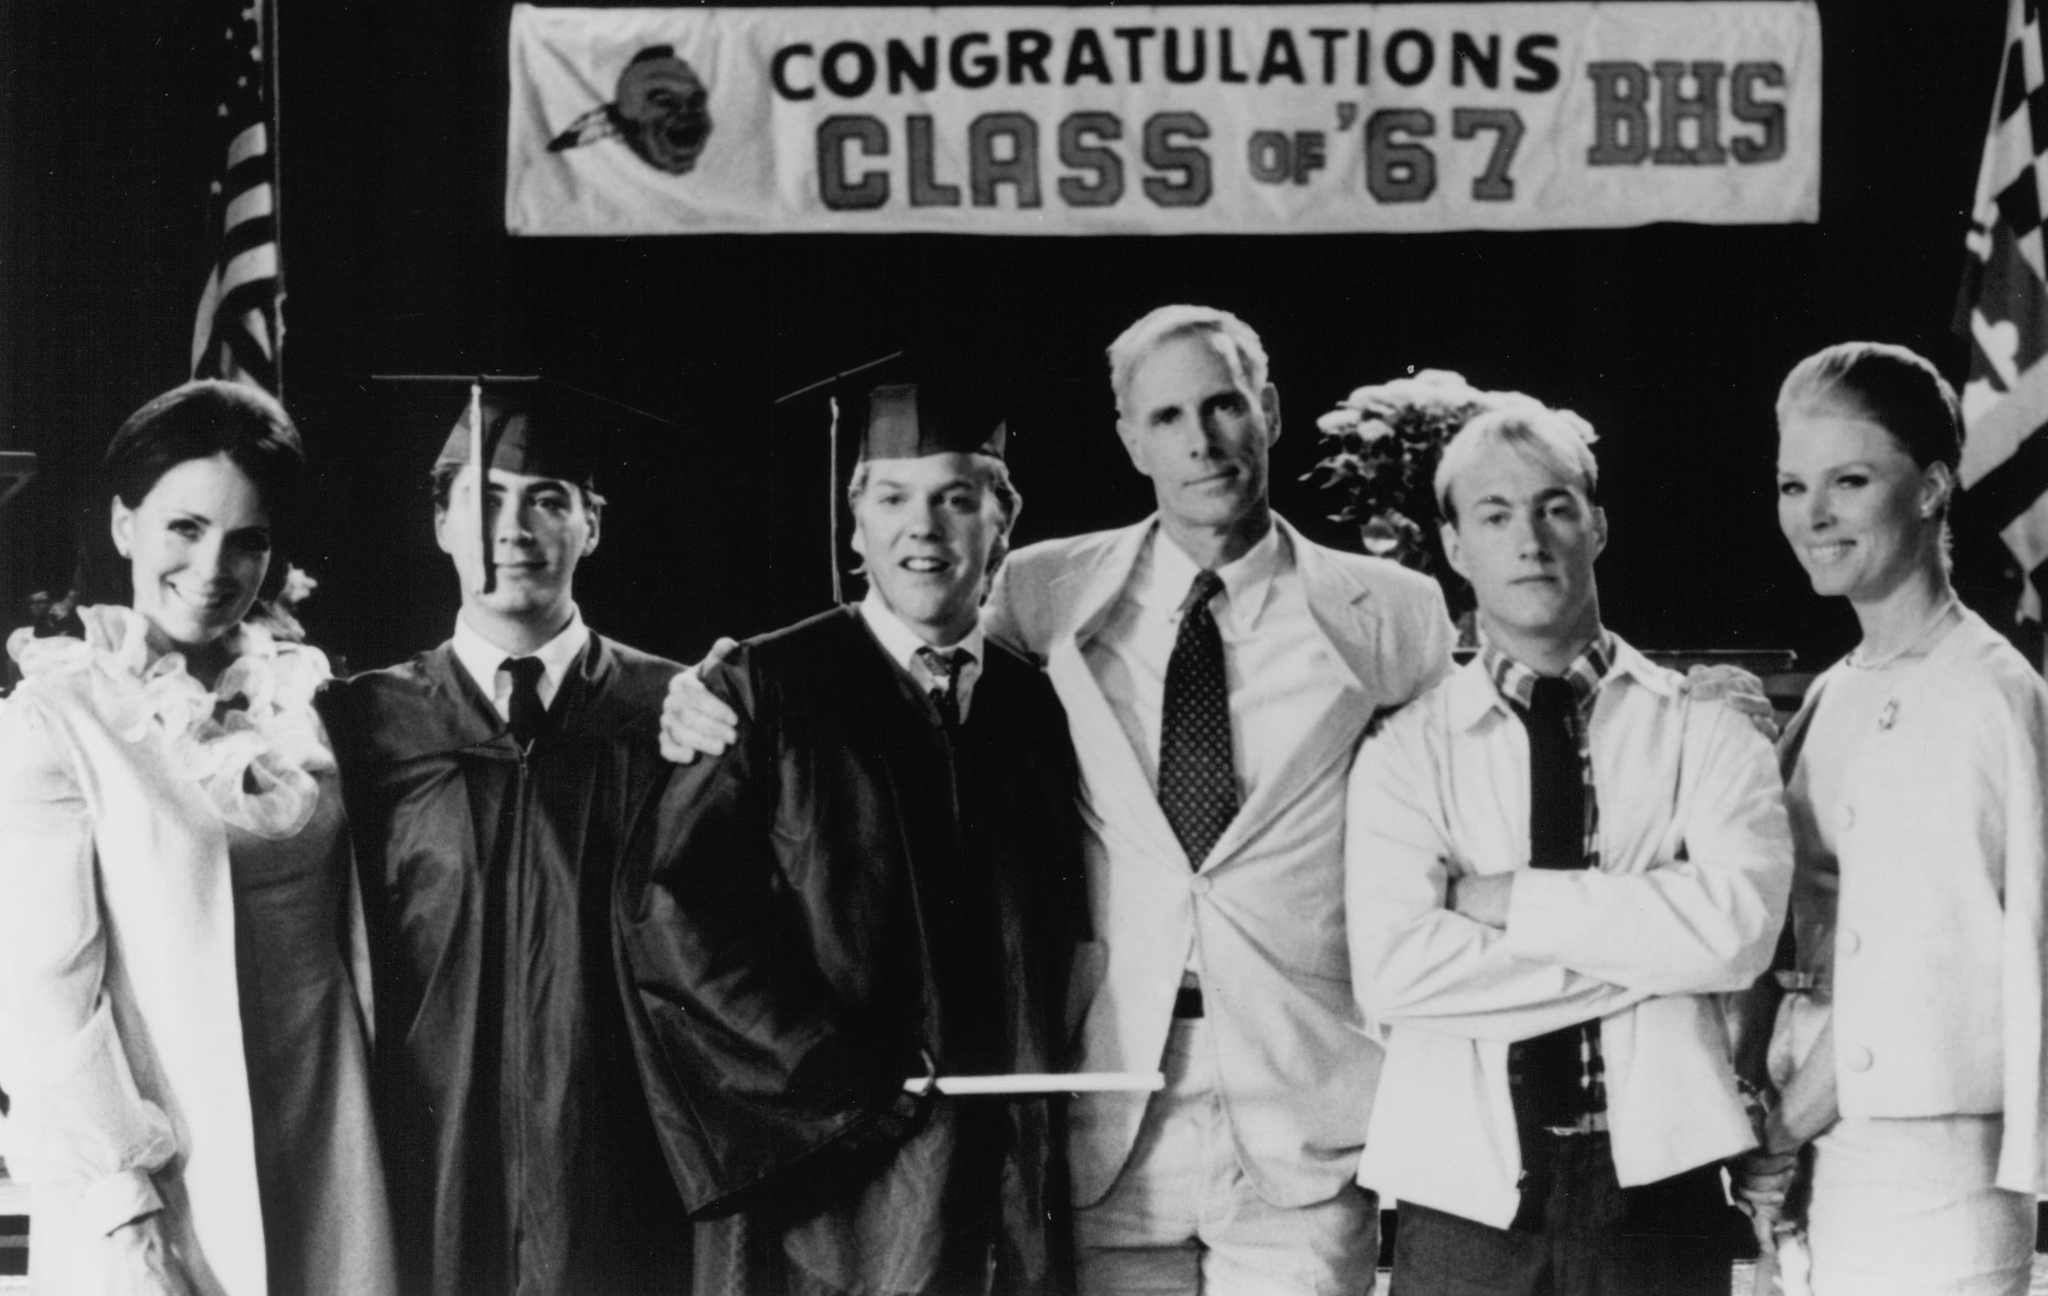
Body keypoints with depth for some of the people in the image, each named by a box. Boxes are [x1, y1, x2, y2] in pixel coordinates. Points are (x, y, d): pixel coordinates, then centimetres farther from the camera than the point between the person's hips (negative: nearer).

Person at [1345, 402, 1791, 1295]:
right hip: (1468, 1188, 0)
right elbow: (1392, 970, -11)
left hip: (1654, 1177, 0)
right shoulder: (1406, 753, 4)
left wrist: (1515, 903, -9)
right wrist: (1638, 951, -10)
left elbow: (1739, 923, -12)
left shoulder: (1703, 731, 4)